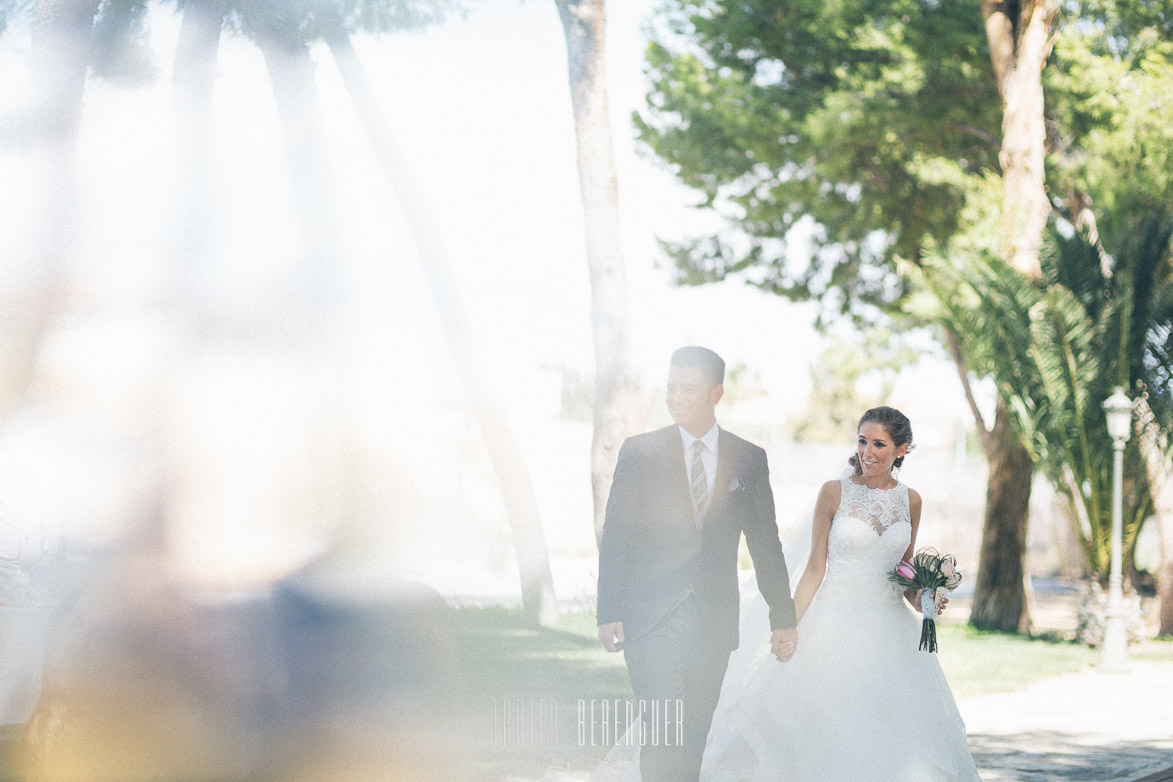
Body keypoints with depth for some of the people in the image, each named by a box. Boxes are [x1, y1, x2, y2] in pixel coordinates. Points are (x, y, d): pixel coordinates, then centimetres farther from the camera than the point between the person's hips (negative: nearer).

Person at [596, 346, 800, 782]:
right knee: (662, 736, -13)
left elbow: (765, 544, 11)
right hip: (651, 621, -2)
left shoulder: (749, 459, 7)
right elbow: (615, 537, 1)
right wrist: (609, 614, -7)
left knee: (693, 739, 5)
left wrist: (783, 617, 9)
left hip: (713, 623, 2)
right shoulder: (639, 451, 2)